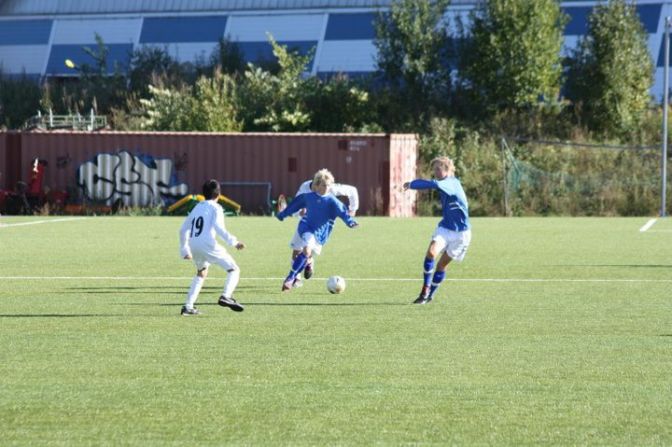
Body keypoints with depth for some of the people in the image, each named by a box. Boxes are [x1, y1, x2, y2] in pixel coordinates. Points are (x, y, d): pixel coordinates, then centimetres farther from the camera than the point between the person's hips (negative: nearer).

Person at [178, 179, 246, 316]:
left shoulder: (197, 208, 23)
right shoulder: (215, 208, 4)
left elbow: (183, 229, 25)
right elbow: (219, 228, -14)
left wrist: (184, 250, 34)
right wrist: (234, 242, -12)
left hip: (193, 246, 7)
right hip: (208, 245, -7)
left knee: (201, 273, 31)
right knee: (234, 270, 0)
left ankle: (188, 307, 25)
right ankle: (226, 296, -25)